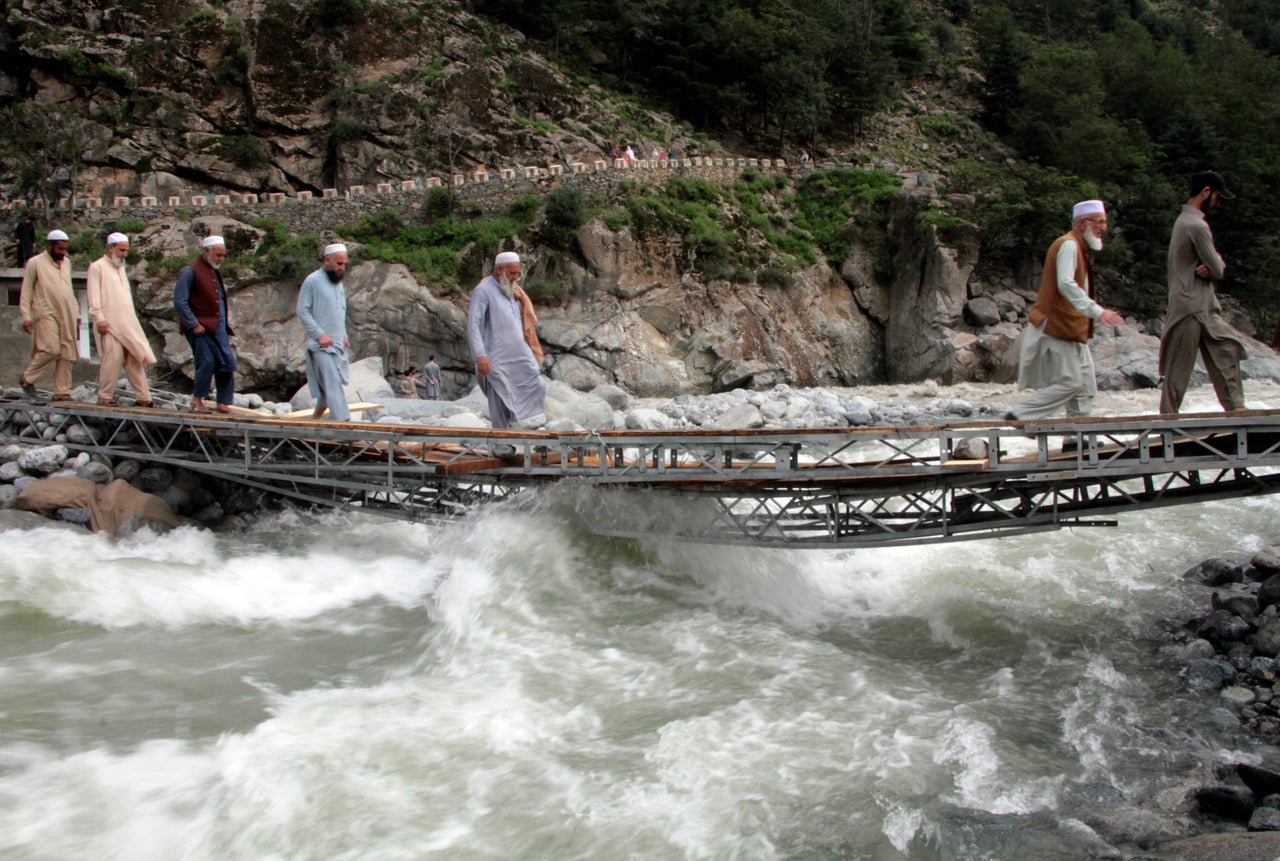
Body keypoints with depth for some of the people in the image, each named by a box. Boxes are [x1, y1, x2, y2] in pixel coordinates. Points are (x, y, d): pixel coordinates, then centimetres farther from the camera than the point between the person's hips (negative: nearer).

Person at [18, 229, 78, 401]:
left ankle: (62, 391, 4)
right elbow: (25, 292, 0)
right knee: (51, 349, -16)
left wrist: (76, 313, 19)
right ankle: (27, 378, 5)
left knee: (67, 354, 0)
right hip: (46, 313, -6)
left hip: (67, 314, 6)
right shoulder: (35, 263, -1)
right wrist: (26, 316, -8)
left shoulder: (66, 262, 16)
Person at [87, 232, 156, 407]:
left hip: (128, 323, 7)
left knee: (136, 359, 3)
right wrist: (99, 319, -16)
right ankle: (105, 397, 1)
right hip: (109, 324, -7)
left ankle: (143, 398, 4)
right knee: (112, 358, -9)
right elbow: (94, 296, -8)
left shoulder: (121, 268, 22)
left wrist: (133, 318, 16)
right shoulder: (97, 267, -1)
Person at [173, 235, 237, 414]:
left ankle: (223, 403, 7)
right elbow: (179, 302, -13)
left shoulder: (216, 270, 17)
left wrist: (224, 322, 15)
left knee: (228, 362, 1)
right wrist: (193, 325, -16)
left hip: (218, 327, 7)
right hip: (200, 327, -7)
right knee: (207, 362, -12)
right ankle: (197, 400, 4)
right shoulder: (190, 271, -8)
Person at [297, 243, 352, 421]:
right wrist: (319, 334, -17)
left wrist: (344, 335, 12)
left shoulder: (338, 283, 17)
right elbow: (302, 312, -10)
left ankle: (314, 420, 25)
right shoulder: (312, 281, -7)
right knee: (333, 386, -13)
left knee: (326, 387, 11)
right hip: (322, 345, -7)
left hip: (338, 345, 7)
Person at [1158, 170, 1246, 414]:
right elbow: (1219, 269, -15)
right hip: (1191, 306, -10)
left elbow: (1217, 267, 13)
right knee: (1179, 367, -4)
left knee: (1227, 349, 10)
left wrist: (1210, 267, -8)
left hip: (1205, 307, 10)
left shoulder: (1184, 220, 14)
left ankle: (1235, 406, 13)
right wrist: (1214, 267, 6)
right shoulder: (1197, 226, -18)